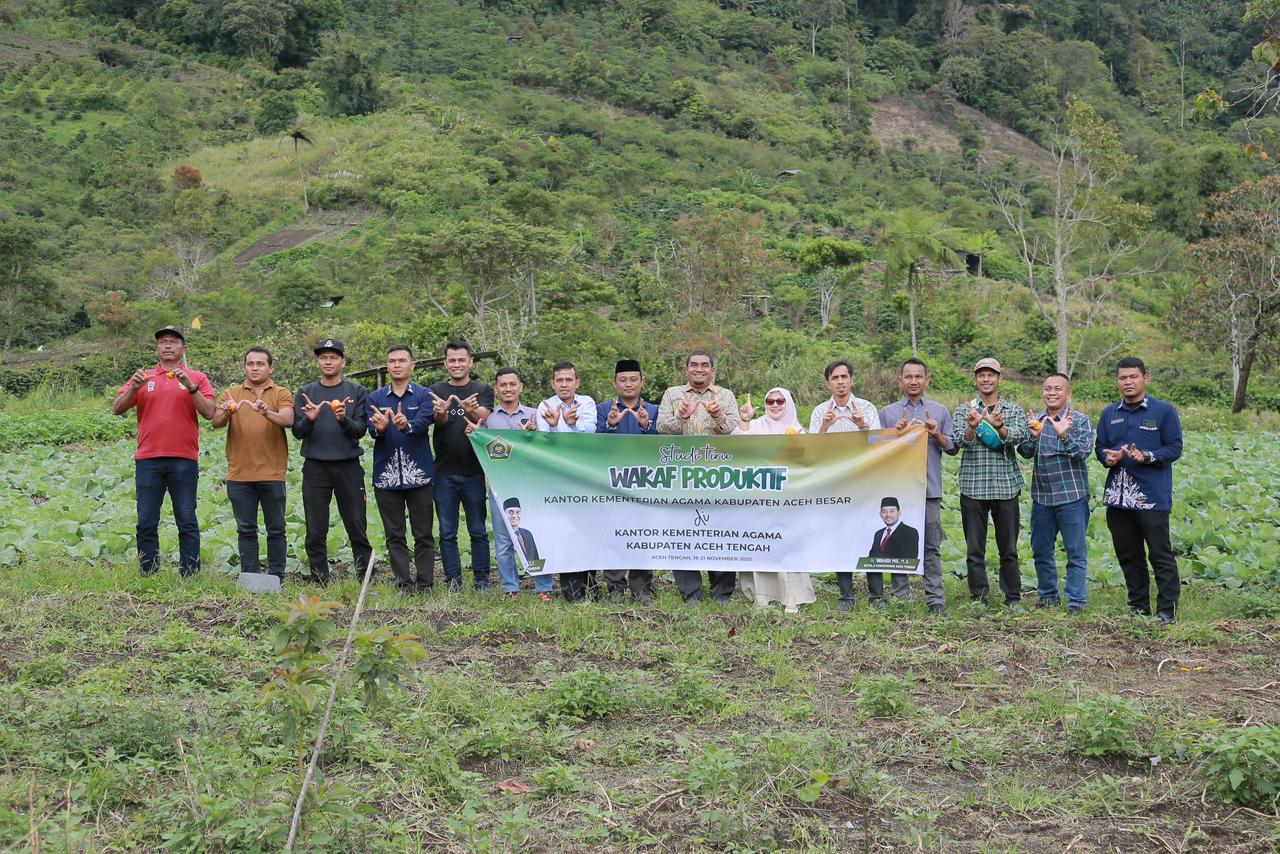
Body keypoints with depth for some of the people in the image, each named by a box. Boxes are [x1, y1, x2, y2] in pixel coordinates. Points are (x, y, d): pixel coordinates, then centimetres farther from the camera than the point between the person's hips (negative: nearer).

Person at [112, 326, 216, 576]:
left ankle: (190, 573, 3)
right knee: (146, 522, 2)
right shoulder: (143, 377, 14)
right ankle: (148, 574, 8)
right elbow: (117, 409, 7)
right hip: (148, 460, 2)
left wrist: (190, 386, -14)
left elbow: (209, 413, -3)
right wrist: (134, 388, -10)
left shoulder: (196, 378, 9)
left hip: (184, 459, -2)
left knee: (187, 521, -1)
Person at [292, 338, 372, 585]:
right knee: (315, 532, 3)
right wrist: (309, 420, -17)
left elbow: (360, 429, -1)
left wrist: (344, 420, -21)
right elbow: (297, 432, 4)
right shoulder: (305, 393, 10)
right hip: (315, 467, 1)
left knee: (357, 528, 0)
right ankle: (319, 583, 10)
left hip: (349, 466, -1)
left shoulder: (357, 392, 6)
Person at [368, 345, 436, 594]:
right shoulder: (375, 398, 10)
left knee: (423, 534, 1)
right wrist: (379, 428, -31)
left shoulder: (424, 395, 3)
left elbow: (423, 422, -15)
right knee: (395, 536, 6)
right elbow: (371, 428, -6)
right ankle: (403, 584, 11)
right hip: (386, 476, 2)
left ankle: (424, 584, 6)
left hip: (419, 474, -2)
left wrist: (407, 425, -38)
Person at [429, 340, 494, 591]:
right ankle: (453, 581, 11)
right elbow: (438, 421, -10)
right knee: (447, 533, 4)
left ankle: (482, 580, 10)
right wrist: (441, 412, -35)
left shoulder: (483, 391, 6)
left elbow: (482, 418, -13)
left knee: (478, 531, 3)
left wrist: (470, 410, -37)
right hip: (444, 472, 1)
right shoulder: (436, 391, 8)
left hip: (473, 471, -1)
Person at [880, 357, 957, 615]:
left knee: (931, 546, -1)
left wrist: (937, 435, -9)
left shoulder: (940, 411, 12)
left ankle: (935, 599, 1)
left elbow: (953, 448, 10)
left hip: (929, 488, 0)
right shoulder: (888, 413, 10)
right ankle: (900, 598, 10)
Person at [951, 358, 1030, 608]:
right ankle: (978, 597, 11)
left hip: (1006, 487, 0)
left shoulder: (1014, 411, 8)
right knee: (975, 549, 3)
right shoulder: (964, 411, 7)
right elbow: (959, 440, -10)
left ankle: (1013, 597, 16)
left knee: (1008, 548, 6)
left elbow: (1019, 436, -11)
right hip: (973, 488, 0)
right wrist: (971, 426, -32)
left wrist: (999, 427, -33)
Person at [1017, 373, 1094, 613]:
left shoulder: (1080, 420, -2)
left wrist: (1064, 435, -30)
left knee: (1076, 552, -1)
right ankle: (1047, 595, 25)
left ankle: (1076, 601, 5)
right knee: (1041, 550, 12)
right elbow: (1025, 452, 1)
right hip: (1041, 496, 4)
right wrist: (1033, 435, -19)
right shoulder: (1036, 420, 10)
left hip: (1072, 496, -4)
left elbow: (1084, 451, -14)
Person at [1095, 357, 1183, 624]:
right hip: (1118, 497, 5)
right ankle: (1138, 607, 22)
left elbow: (1174, 448, -4)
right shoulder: (1109, 414, 13)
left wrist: (1146, 457, -19)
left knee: (1160, 555, -4)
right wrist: (1108, 458, -7)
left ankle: (1167, 610, 2)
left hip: (1153, 497, -5)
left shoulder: (1164, 411, -2)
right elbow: (1100, 447, 16)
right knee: (1128, 555, 11)